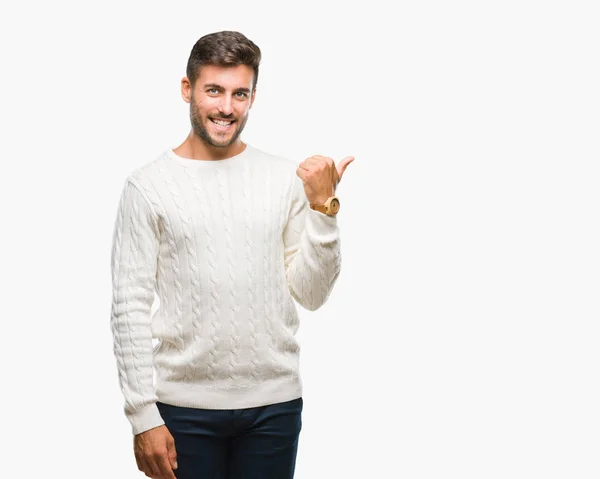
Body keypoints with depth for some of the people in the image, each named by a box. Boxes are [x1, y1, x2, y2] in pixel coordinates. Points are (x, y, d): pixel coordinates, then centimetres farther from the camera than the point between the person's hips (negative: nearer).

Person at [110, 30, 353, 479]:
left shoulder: (286, 179, 3)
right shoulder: (148, 185, -3)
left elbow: (311, 294, 2)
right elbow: (130, 309, -5)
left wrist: (323, 207, -9)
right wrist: (143, 417, -8)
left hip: (275, 404, 2)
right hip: (185, 407, -2)